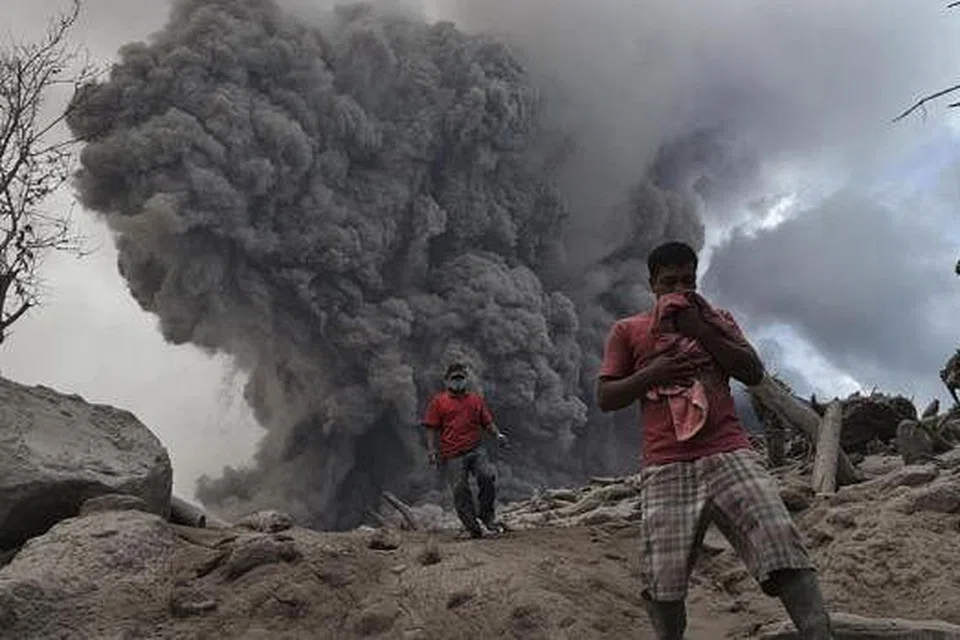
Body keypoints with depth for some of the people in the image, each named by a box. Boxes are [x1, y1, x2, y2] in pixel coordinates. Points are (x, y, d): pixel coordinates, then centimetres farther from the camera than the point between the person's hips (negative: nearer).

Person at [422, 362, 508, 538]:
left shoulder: (476, 400, 17)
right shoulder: (438, 402, 8)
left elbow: (487, 422, 19)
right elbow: (432, 428, 5)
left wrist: (497, 434, 0)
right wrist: (431, 449, -7)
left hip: (476, 450, 2)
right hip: (452, 456, -2)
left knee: (488, 476, -18)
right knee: (460, 491, -5)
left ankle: (487, 516, -1)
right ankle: (472, 527, 4)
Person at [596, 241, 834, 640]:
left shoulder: (717, 319, 23)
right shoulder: (627, 331, 17)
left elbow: (754, 373, 10)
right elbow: (604, 398, 11)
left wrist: (700, 330, 1)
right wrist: (652, 373, -5)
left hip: (729, 454, 1)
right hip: (666, 469, 0)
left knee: (781, 545, -18)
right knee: (663, 582, -8)